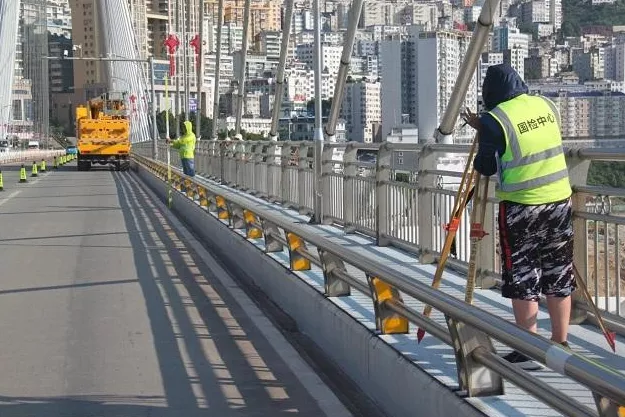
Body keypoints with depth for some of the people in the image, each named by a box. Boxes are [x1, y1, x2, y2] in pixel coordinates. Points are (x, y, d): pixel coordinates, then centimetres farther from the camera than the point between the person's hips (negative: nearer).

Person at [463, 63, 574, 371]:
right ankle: (560, 343, 21)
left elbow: (485, 167, -6)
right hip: (560, 202, 5)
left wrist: (482, 133, 11)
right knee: (558, 276, 13)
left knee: (522, 279, 3)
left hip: (521, 209, -5)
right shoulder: (547, 106, 6)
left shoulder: (495, 119, -11)